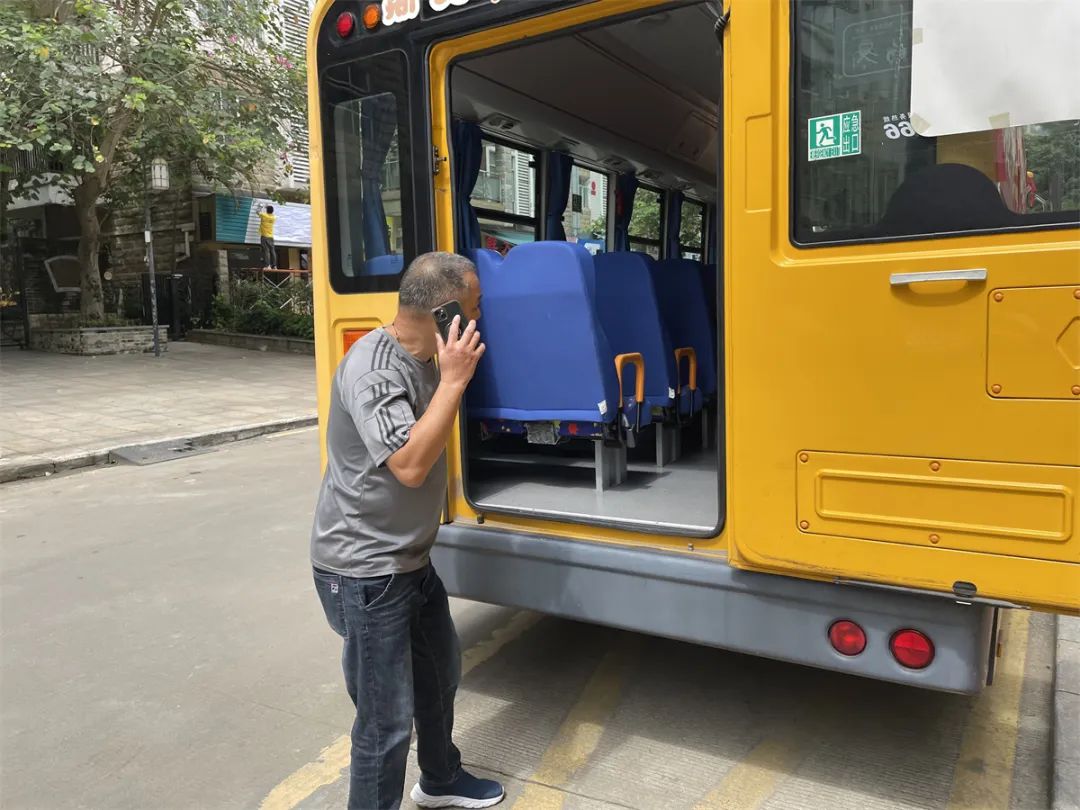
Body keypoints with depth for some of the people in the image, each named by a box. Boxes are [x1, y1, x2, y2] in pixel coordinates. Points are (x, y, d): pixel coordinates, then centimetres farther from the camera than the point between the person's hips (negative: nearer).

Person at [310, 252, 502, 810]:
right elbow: (410, 464, -33)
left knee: (441, 674, 26)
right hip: (365, 574, -10)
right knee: (387, 720, 1)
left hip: (412, 561, 10)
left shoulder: (424, 359, 5)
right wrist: (454, 381, -29)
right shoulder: (373, 368, -25)